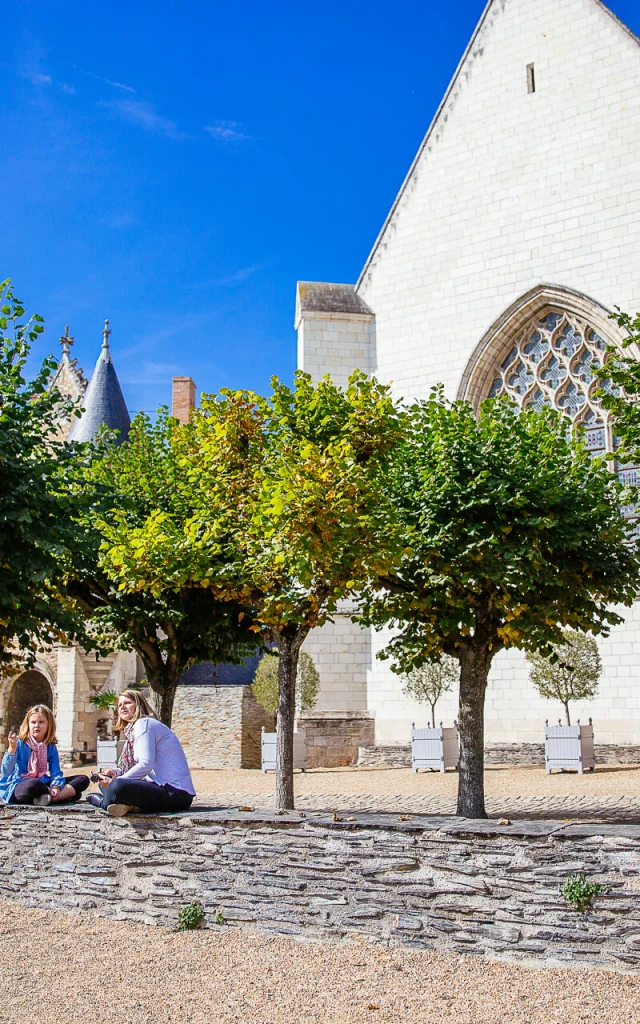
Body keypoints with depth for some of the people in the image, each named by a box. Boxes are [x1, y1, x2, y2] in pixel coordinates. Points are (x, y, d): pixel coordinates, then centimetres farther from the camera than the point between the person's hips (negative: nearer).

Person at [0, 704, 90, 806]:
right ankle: (67, 794, -20)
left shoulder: (51, 747, 6)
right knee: (33, 784, -43)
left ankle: (49, 798, -27)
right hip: (16, 787, -6)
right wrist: (12, 749, -33)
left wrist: (56, 787, -24)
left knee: (83, 780, -7)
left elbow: (56, 772, -1)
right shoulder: (20, 743, -8)